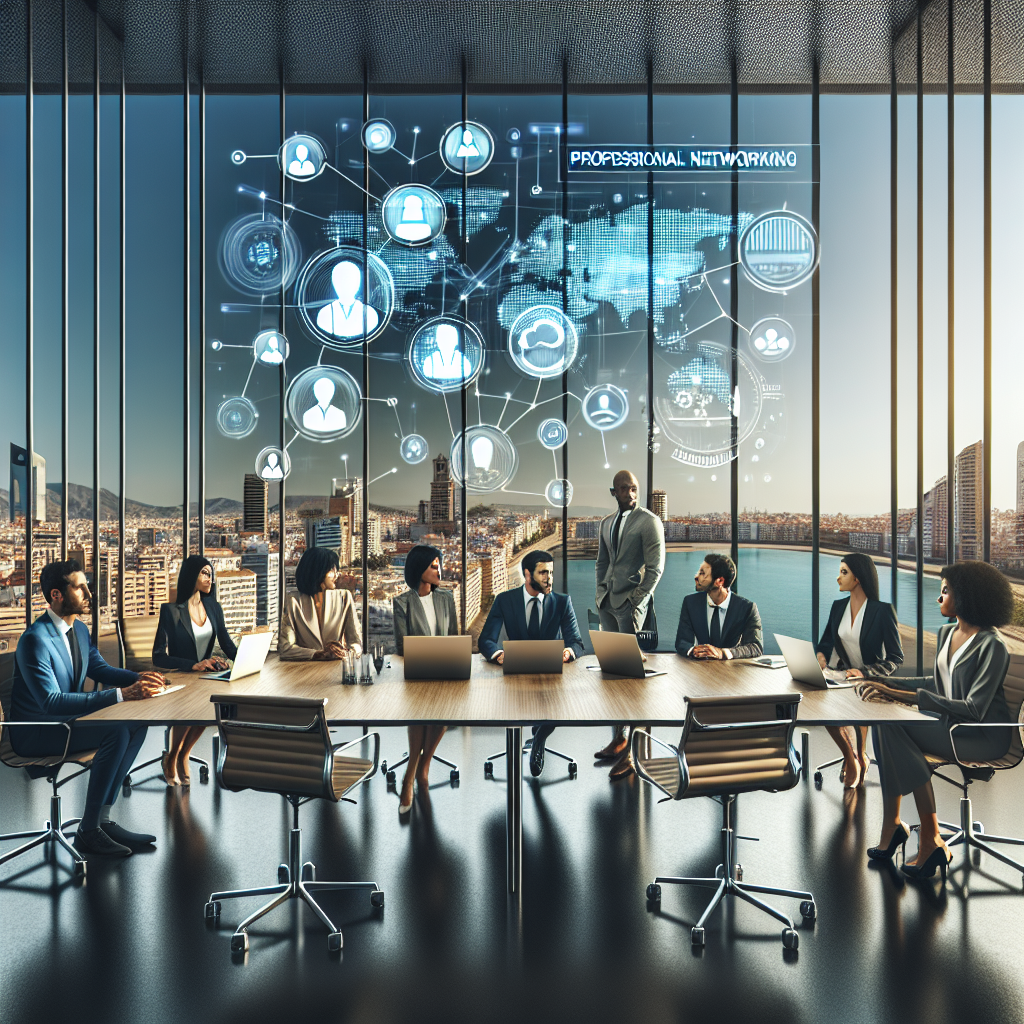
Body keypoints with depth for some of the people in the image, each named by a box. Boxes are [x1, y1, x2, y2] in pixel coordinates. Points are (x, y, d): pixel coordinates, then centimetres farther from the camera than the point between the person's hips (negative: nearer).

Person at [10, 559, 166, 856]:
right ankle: (88, 830, -13)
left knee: (136, 724, -9)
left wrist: (137, 678, -6)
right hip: (35, 733, -9)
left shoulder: (79, 629, 5)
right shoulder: (35, 639, -24)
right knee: (116, 732, -27)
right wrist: (120, 694, -37)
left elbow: (99, 668, 16)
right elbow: (51, 701, -31)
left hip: (65, 718, 9)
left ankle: (103, 818, -4)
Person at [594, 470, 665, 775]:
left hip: (631, 602, -7)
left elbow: (656, 568, -8)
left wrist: (635, 602, -12)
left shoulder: (650, 521, -5)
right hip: (607, 602, 7)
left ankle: (632, 751, 1)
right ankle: (617, 740, 19)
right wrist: (601, 593, 10)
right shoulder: (606, 522, 15)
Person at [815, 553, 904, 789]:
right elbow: (826, 639, 17)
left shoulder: (883, 610, -11)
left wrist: (865, 673, -27)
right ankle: (850, 757, 0)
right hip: (841, 675, 4)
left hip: (872, 680, -4)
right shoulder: (838, 606, 5)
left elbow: (897, 657, -12)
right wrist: (821, 654, -7)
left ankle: (860, 755, -3)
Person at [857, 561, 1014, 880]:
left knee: (891, 724, -28)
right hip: (950, 723, 8)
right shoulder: (946, 633, 10)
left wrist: (905, 696, -30)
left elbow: (974, 709, -23)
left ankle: (930, 840, -17)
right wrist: (886, 683, 7)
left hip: (984, 736, -8)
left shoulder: (992, 645, -17)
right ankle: (892, 826, -17)